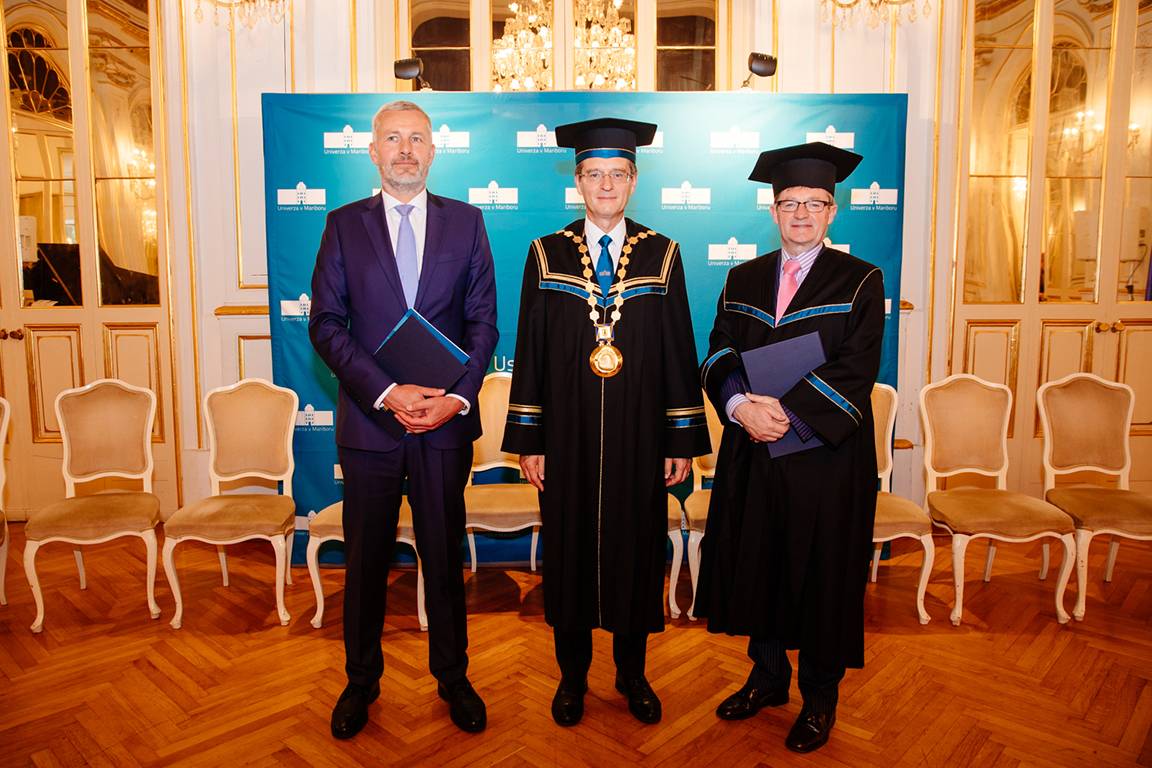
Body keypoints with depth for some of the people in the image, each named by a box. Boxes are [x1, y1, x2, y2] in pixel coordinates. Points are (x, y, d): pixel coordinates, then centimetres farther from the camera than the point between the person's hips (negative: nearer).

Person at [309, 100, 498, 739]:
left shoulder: (465, 222, 5)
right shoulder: (344, 225, 4)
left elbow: (483, 322, 2)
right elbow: (325, 323, -3)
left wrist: (456, 398, -12)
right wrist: (387, 393, -15)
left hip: (445, 421, 0)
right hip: (369, 418, 0)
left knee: (444, 555, 12)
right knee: (365, 559, 12)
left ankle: (453, 677, 30)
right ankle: (361, 681, 32)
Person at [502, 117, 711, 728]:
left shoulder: (661, 256, 2)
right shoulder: (546, 256, 2)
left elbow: (679, 352, 2)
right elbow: (529, 352, 2)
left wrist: (683, 440, -1)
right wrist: (527, 439, -2)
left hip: (638, 439, 0)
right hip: (567, 437, 0)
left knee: (635, 551, 11)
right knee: (569, 551, 10)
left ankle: (632, 672, 32)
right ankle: (573, 675, 31)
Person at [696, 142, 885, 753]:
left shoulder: (860, 282, -1)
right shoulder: (743, 281, 10)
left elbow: (856, 371, -11)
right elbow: (719, 356, 1)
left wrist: (788, 409, -21)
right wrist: (740, 405, -18)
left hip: (826, 454, -3)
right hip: (752, 452, 4)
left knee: (822, 574, 7)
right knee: (757, 565, 12)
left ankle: (819, 696, 26)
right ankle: (767, 676, 33)